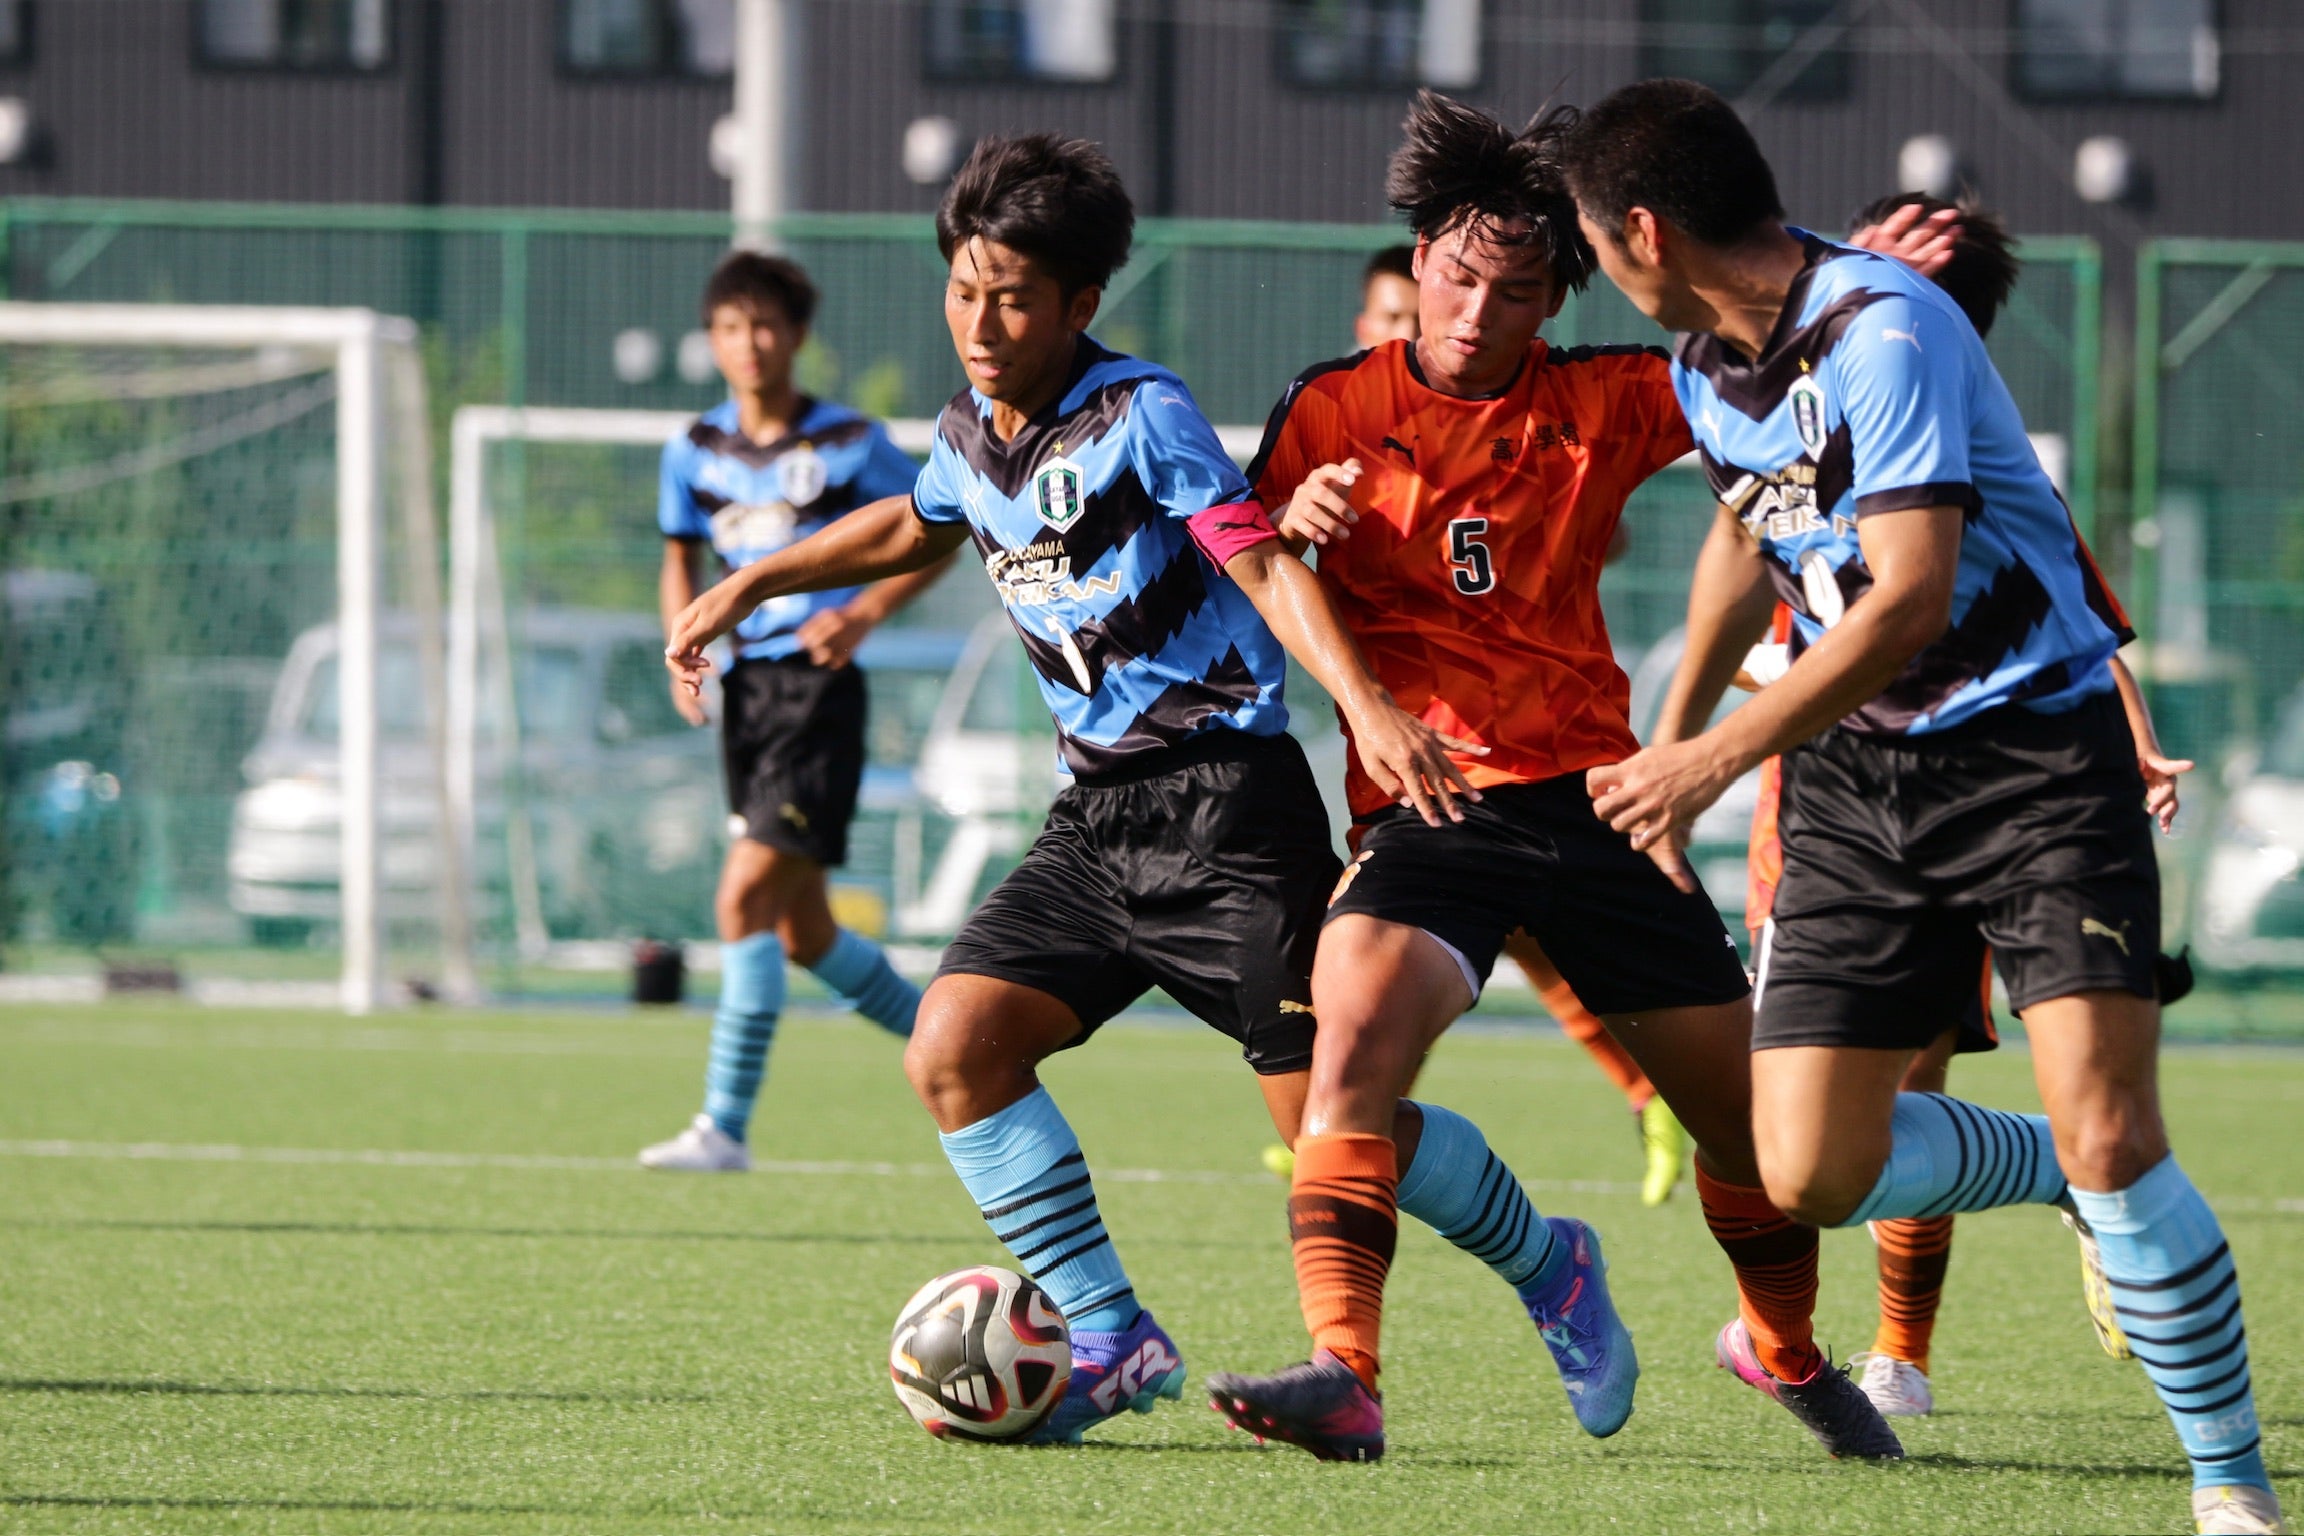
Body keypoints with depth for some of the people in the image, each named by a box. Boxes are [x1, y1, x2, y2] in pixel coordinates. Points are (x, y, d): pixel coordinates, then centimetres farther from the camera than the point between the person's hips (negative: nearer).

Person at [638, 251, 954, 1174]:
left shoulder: (851, 445, -6)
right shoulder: (695, 453, 7)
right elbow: (681, 560, 21)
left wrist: (865, 612, -13)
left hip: (820, 689, -6)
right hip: (745, 689, 6)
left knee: (747, 899, -17)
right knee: (802, 934, 11)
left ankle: (725, 1125, -15)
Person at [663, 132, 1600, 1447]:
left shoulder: (1140, 416, -12)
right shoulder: (971, 437, 10)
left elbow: (1265, 563, -21)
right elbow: (912, 528, 34)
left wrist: (1370, 706, -35)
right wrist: (751, 586, 35)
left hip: (1224, 800, -7)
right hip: (1097, 819, 7)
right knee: (955, 1052, -10)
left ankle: (1544, 1263, 17)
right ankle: (1112, 1342, -1)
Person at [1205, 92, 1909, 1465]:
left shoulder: (1600, 404, 6)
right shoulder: (1332, 413, 3)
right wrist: (1299, 524, -16)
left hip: (1591, 798, 2)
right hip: (1424, 810, -2)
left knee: (1749, 1113, 7)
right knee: (1353, 1037, -31)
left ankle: (1795, 1357, 34)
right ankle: (1343, 1377, -38)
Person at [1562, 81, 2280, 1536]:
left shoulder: (1887, 333, -21)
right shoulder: (1713, 368, 6)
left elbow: (1908, 601, -27)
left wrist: (1721, 754, -23)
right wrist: (1669, 736, 33)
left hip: (2036, 747, -7)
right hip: (1856, 781, 8)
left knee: (2108, 1138, -20)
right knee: (1809, 1173, -4)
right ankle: (2074, 1175, 24)